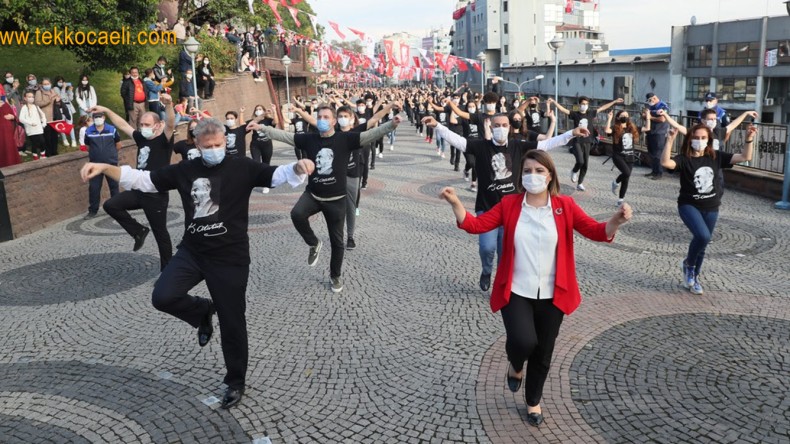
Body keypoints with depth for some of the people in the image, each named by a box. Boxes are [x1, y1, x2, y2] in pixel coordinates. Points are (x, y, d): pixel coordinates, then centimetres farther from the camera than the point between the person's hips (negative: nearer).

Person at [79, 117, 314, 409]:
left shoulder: (242, 167, -6)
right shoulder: (185, 170, 4)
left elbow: (278, 175, -18)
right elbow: (142, 179, 7)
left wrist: (298, 167, -40)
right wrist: (104, 168, -6)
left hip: (230, 257, -3)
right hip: (192, 252, 4)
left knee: (232, 323, 4)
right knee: (163, 297, -15)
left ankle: (236, 382, 26)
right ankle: (203, 312, 19)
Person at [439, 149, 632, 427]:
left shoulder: (565, 206, -4)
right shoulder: (509, 204, -3)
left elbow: (597, 232, -11)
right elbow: (475, 225, -7)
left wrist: (617, 220, -31)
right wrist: (455, 203, -22)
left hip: (551, 295, 1)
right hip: (516, 292, -1)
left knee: (543, 354, 13)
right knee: (524, 341, -24)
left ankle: (534, 402, 41)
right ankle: (515, 365, 17)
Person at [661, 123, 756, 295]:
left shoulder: (716, 157, 0)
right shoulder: (684, 159, -12)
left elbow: (745, 157, -2)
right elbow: (665, 163, -32)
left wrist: (749, 140, -16)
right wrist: (670, 140, -40)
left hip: (711, 208, 4)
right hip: (689, 206, -4)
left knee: (702, 243, 13)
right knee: (703, 236, -27)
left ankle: (693, 277, 34)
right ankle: (688, 264, 3)